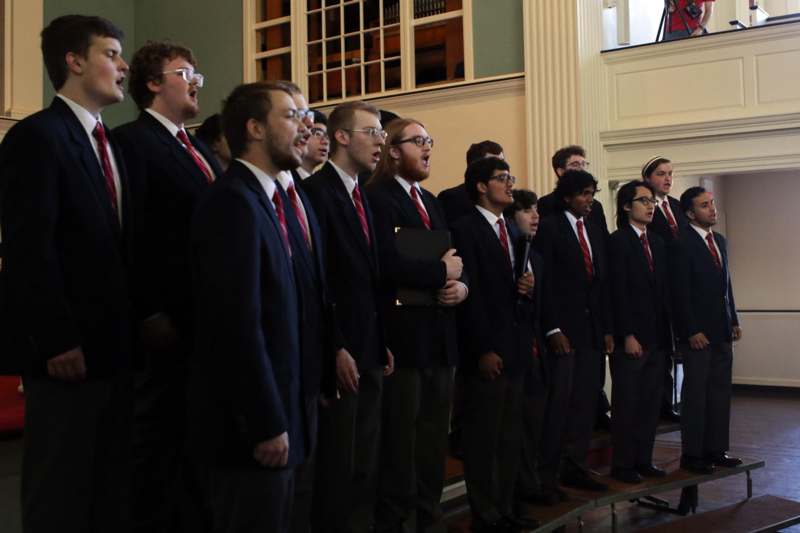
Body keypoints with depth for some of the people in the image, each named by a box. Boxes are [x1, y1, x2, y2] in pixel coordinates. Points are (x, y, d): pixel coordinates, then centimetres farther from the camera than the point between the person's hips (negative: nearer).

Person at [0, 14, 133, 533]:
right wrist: (57, 340, -18)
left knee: (114, 484, 15)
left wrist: (136, 324, 9)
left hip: (116, 343, 8)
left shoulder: (111, 144, 16)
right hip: (69, 349, -8)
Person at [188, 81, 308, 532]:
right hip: (250, 427, -9)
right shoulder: (234, 201, -16)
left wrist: (282, 417, 13)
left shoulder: (267, 199, 13)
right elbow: (239, 325, -23)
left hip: (276, 417, 9)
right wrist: (268, 424, -20)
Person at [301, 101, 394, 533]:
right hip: (341, 352, -8)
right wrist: (336, 348, -19)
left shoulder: (362, 197, 16)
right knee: (337, 463, 2)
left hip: (370, 351, 8)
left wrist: (382, 343, 11)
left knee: (365, 463, 15)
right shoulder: (316, 191, -11)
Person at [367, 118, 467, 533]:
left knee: (434, 439, 16)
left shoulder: (432, 202, 18)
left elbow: (453, 260, 17)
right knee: (400, 439, 1)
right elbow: (388, 265, -24)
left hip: (439, 336, 9)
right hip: (403, 336, -9)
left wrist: (462, 285, -5)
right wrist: (441, 272, -12)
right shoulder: (379, 198, -10)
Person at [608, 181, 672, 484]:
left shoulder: (657, 243, 15)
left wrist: (668, 331, 8)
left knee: (651, 402, 10)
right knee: (626, 403, 2)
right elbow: (618, 292, -13)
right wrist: (627, 335, -17)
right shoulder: (618, 242, -7)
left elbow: (663, 290, 14)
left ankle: (643, 460, 20)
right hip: (630, 338, -7)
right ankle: (622, 465, 11)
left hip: (657, 337, 7)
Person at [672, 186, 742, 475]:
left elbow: (726, 284, 18)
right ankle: (692, 454, 9)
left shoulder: (719, 240, 13)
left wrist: (734, 321, 13)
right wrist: (692, 331, -16)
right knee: (695, 394, 0)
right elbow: (680, 292, -14)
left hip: (721, 331, 7)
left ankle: (716, 449, 20)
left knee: (720, 391, 10)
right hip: (697, 333, -7)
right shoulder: (683, 244, -12)